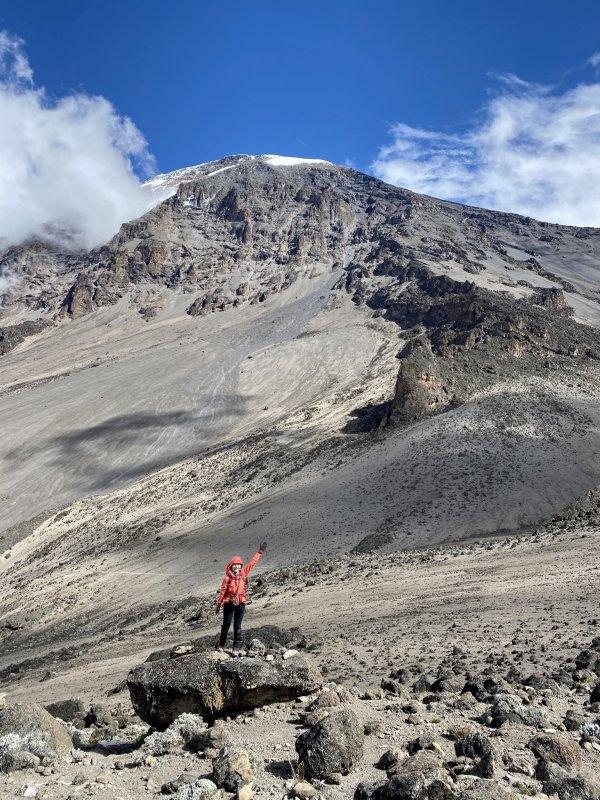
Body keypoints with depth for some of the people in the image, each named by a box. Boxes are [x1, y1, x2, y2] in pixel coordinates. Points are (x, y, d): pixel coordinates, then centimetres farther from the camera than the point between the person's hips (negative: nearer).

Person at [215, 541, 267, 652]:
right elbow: (223, 591, -3)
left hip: (241, 604, 2)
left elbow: (252, 563, 4)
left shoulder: (243, 573, -1)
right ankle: (221, 644, 24)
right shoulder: (227, 578, -9)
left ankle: (236, 646, 13)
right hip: (229, 603, -2)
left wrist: (260, 552, 7)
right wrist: (219, 604, 1)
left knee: (237, 626, 5)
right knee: (226, 625, 9)